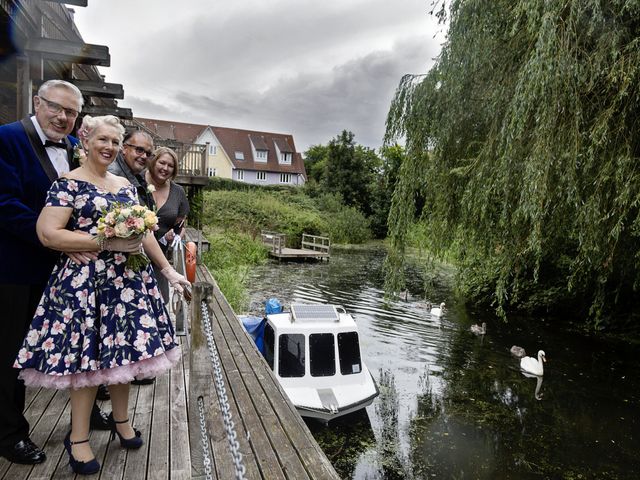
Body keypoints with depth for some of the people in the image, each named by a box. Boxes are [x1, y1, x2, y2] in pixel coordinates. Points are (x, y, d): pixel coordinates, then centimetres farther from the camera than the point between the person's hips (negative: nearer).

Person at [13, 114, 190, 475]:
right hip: (85, 280, -5)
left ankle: (121, 419, 30)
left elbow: (144, 231, 14)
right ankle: (79, 437, 19)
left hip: (128, 277, 6)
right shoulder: (69, 183, -5)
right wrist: (106, 243, -19)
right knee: (88, 355, 1)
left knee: (123, 349, 11)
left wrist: (168, 270, 10)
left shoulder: (126, 185, 13)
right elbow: (48, 233, -13)